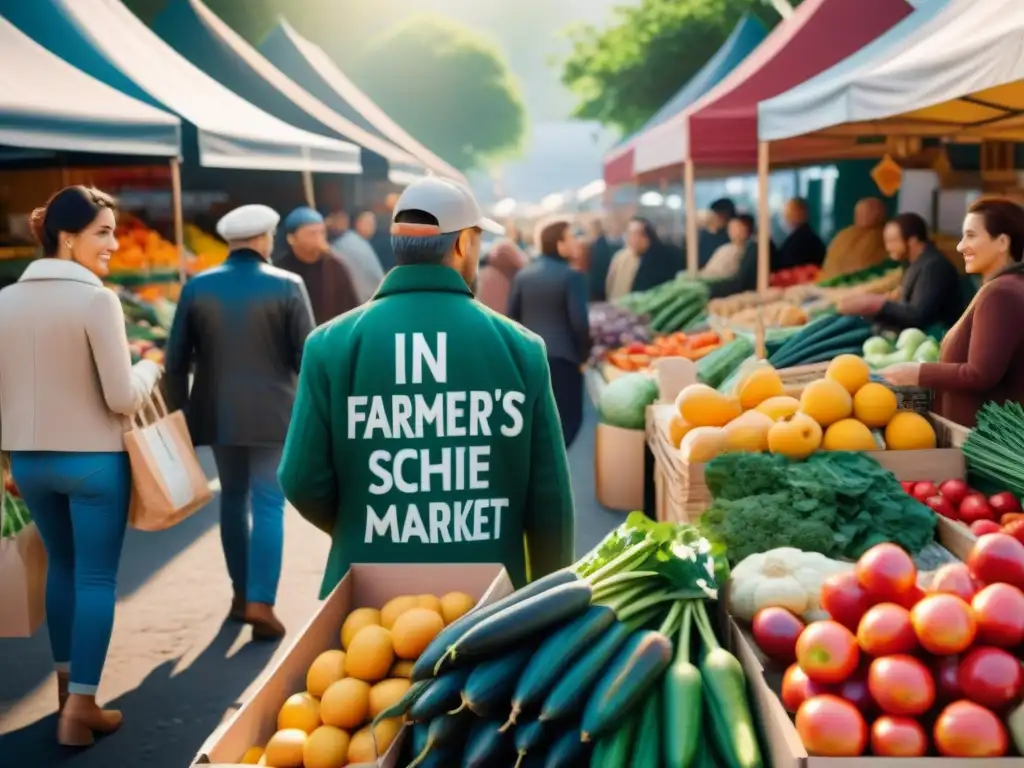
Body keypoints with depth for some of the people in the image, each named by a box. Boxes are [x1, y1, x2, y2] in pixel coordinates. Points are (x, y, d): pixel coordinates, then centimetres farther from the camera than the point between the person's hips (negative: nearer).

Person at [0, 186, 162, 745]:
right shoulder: (97, 300, -16)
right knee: (96, 577, 4)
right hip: (93, 459, -6)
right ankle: (80, 707, 5)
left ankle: (66, 683, 31)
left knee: (61, 565, 22)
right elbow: (122, 398, -15)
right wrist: (149, 371, 4)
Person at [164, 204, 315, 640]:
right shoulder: (287, 286, -7)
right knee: (268, 505, 1)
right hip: (271, 413, -3)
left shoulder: (197, 287, 0)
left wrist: (180, 414, 10)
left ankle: (241, 594, 27)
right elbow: (306, 356, -8)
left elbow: (176, 359, 1)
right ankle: (260, 603, -9)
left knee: (232, 498, 18)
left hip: (218, 413, 3)